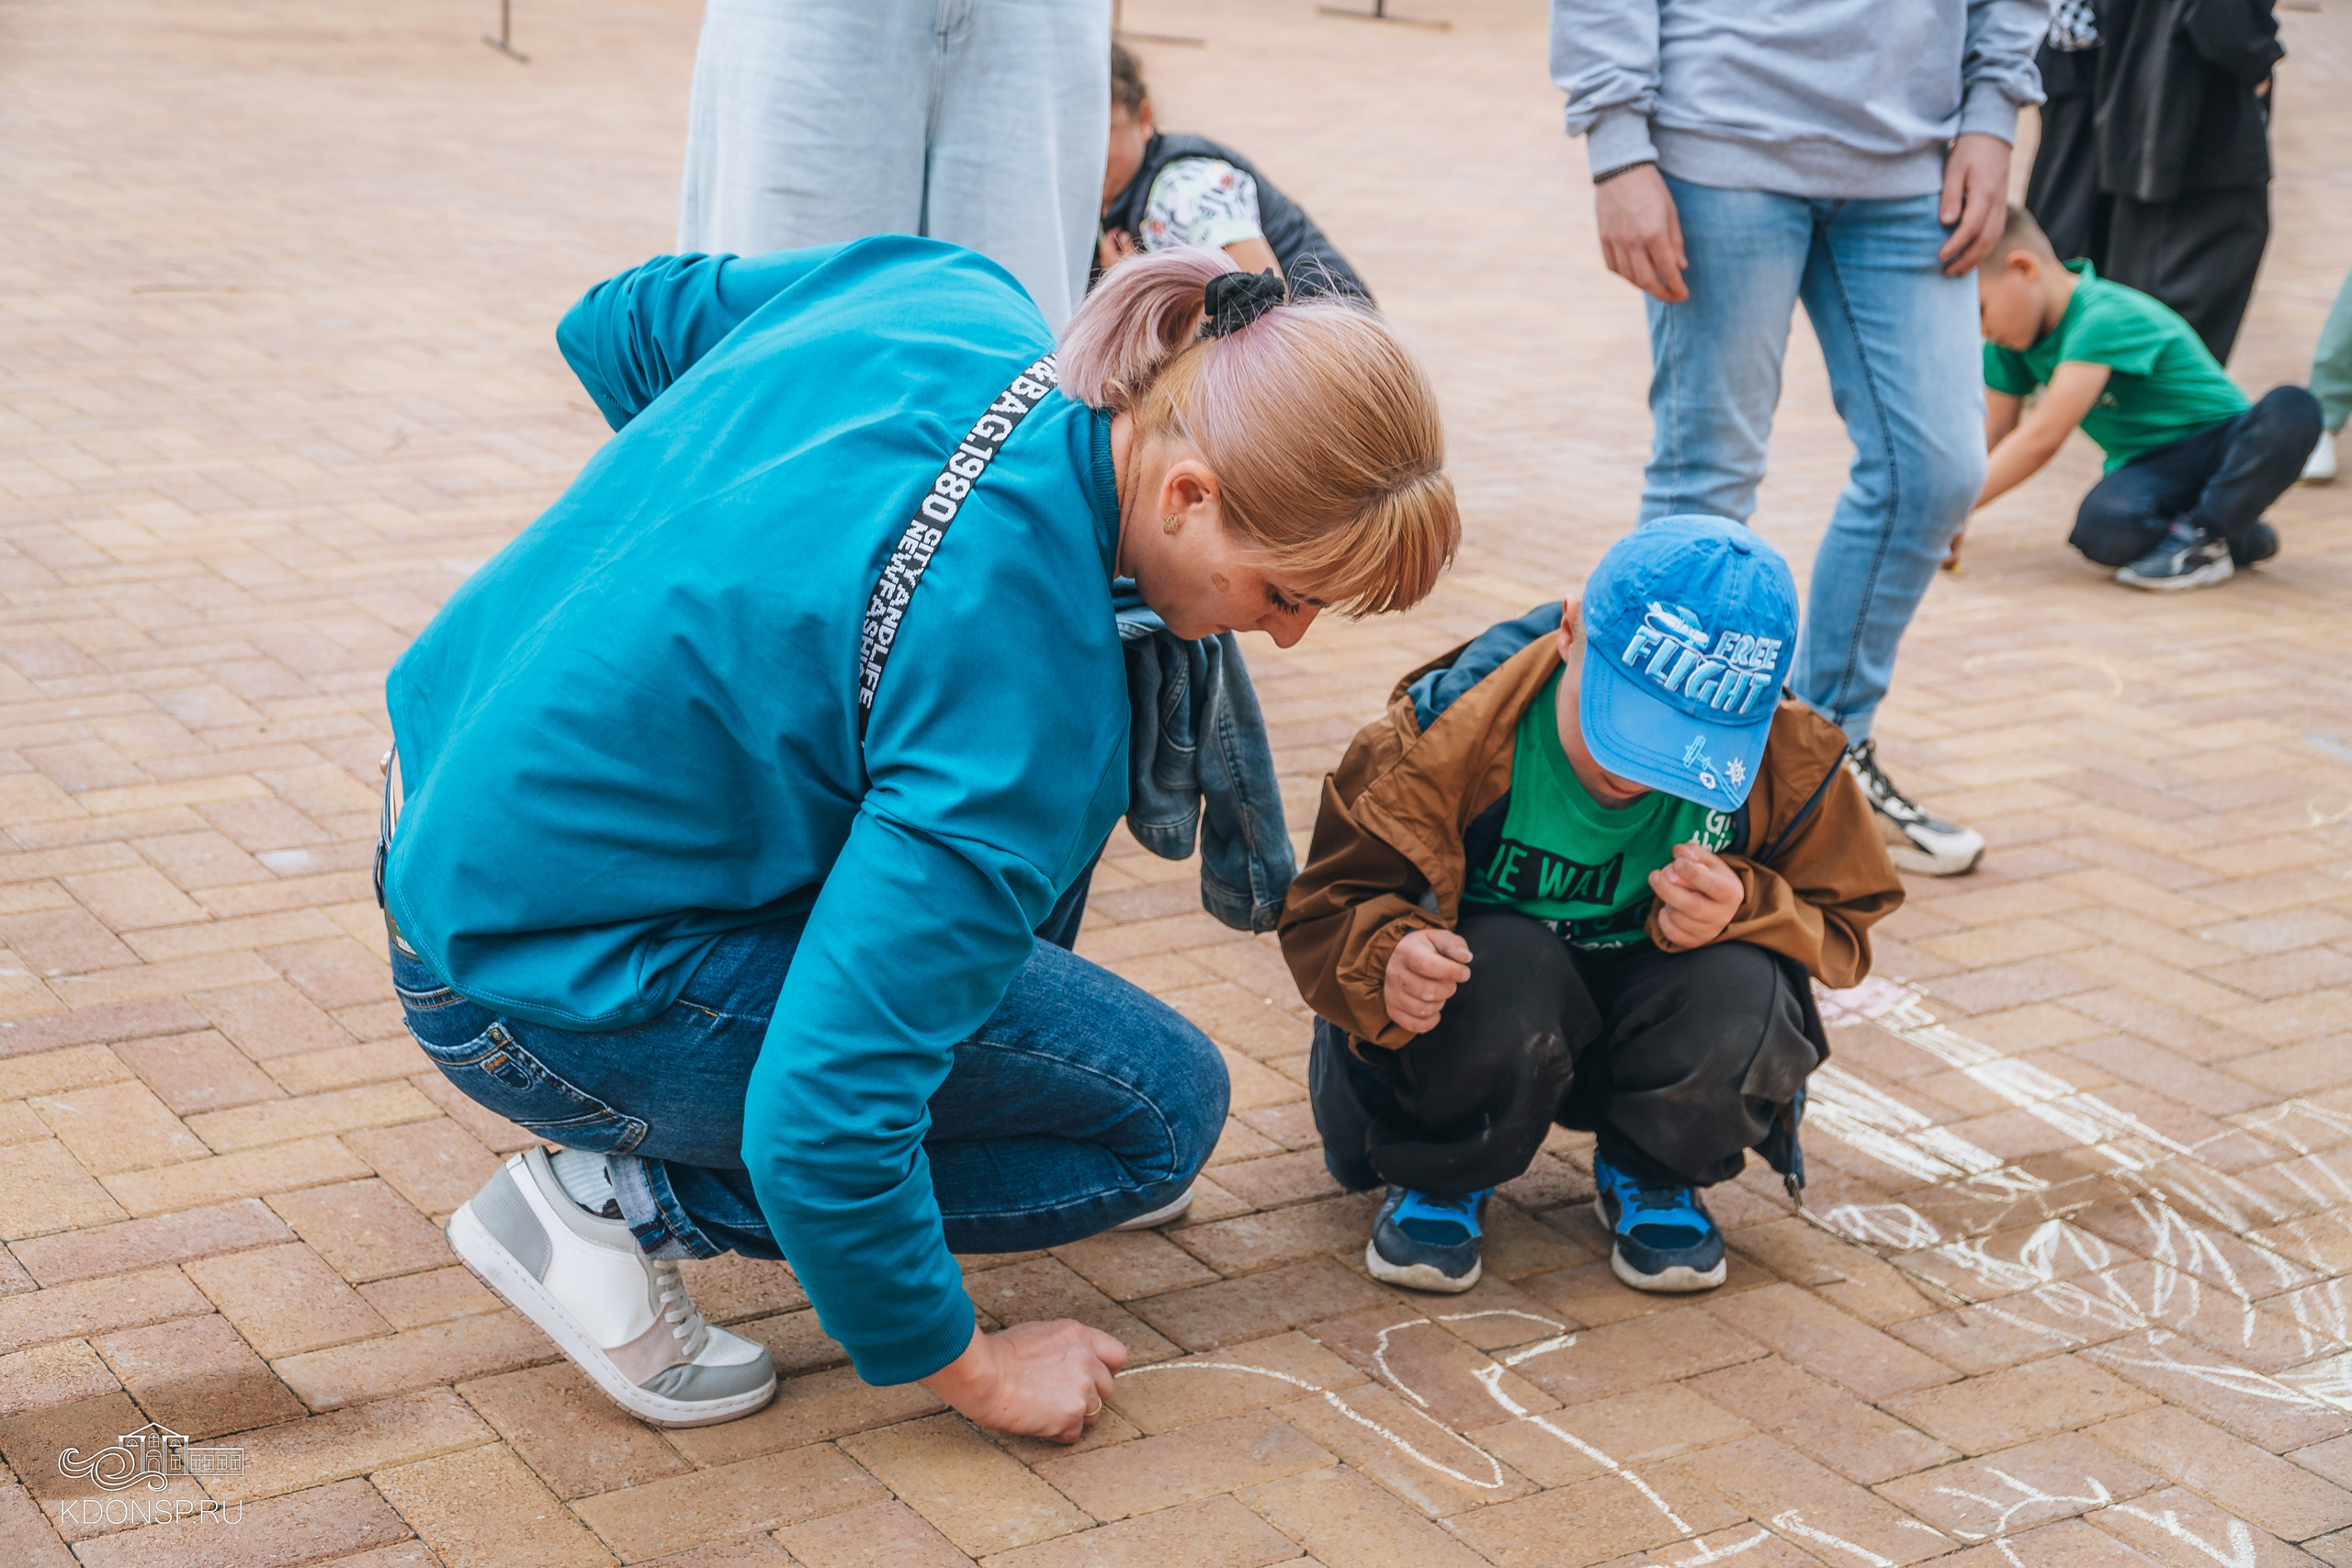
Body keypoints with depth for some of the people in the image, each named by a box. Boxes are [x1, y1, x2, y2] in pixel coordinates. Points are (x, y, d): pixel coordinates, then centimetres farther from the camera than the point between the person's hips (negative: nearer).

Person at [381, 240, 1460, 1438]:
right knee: (1167, 1108, -4)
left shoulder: (951, 296, -7)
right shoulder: (1026, 678, -29)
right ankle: (621, 1201, -4)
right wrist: (968, 1369, -12)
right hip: (554, 992, -9)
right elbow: (822, 1111, -29)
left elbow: (616, 327, 10)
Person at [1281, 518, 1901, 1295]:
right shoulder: (1444, 734, -25)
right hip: (1476, 1021, -2)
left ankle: (1649, 1173, 4)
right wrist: (1386, 960, -40)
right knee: (1505, 975, -37)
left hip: (1648, 1025, 2)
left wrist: (1746, 911, -28)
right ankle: (1438, 1176, -3)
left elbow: (1841, 924, -4)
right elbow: (1326, 905, -15)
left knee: (1741, 993, -32)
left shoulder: (1789, 765, -19)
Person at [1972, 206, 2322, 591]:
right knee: (2102, 530, -32)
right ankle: (2235, 535, -8)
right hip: (2146, 467, 5)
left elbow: (2043, 437, -31)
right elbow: (1994, 427, 9)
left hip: (2220, 444, -5)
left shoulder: (2104, 319, -25)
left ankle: (2202, 534, -25)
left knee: (2292, 409, -37)